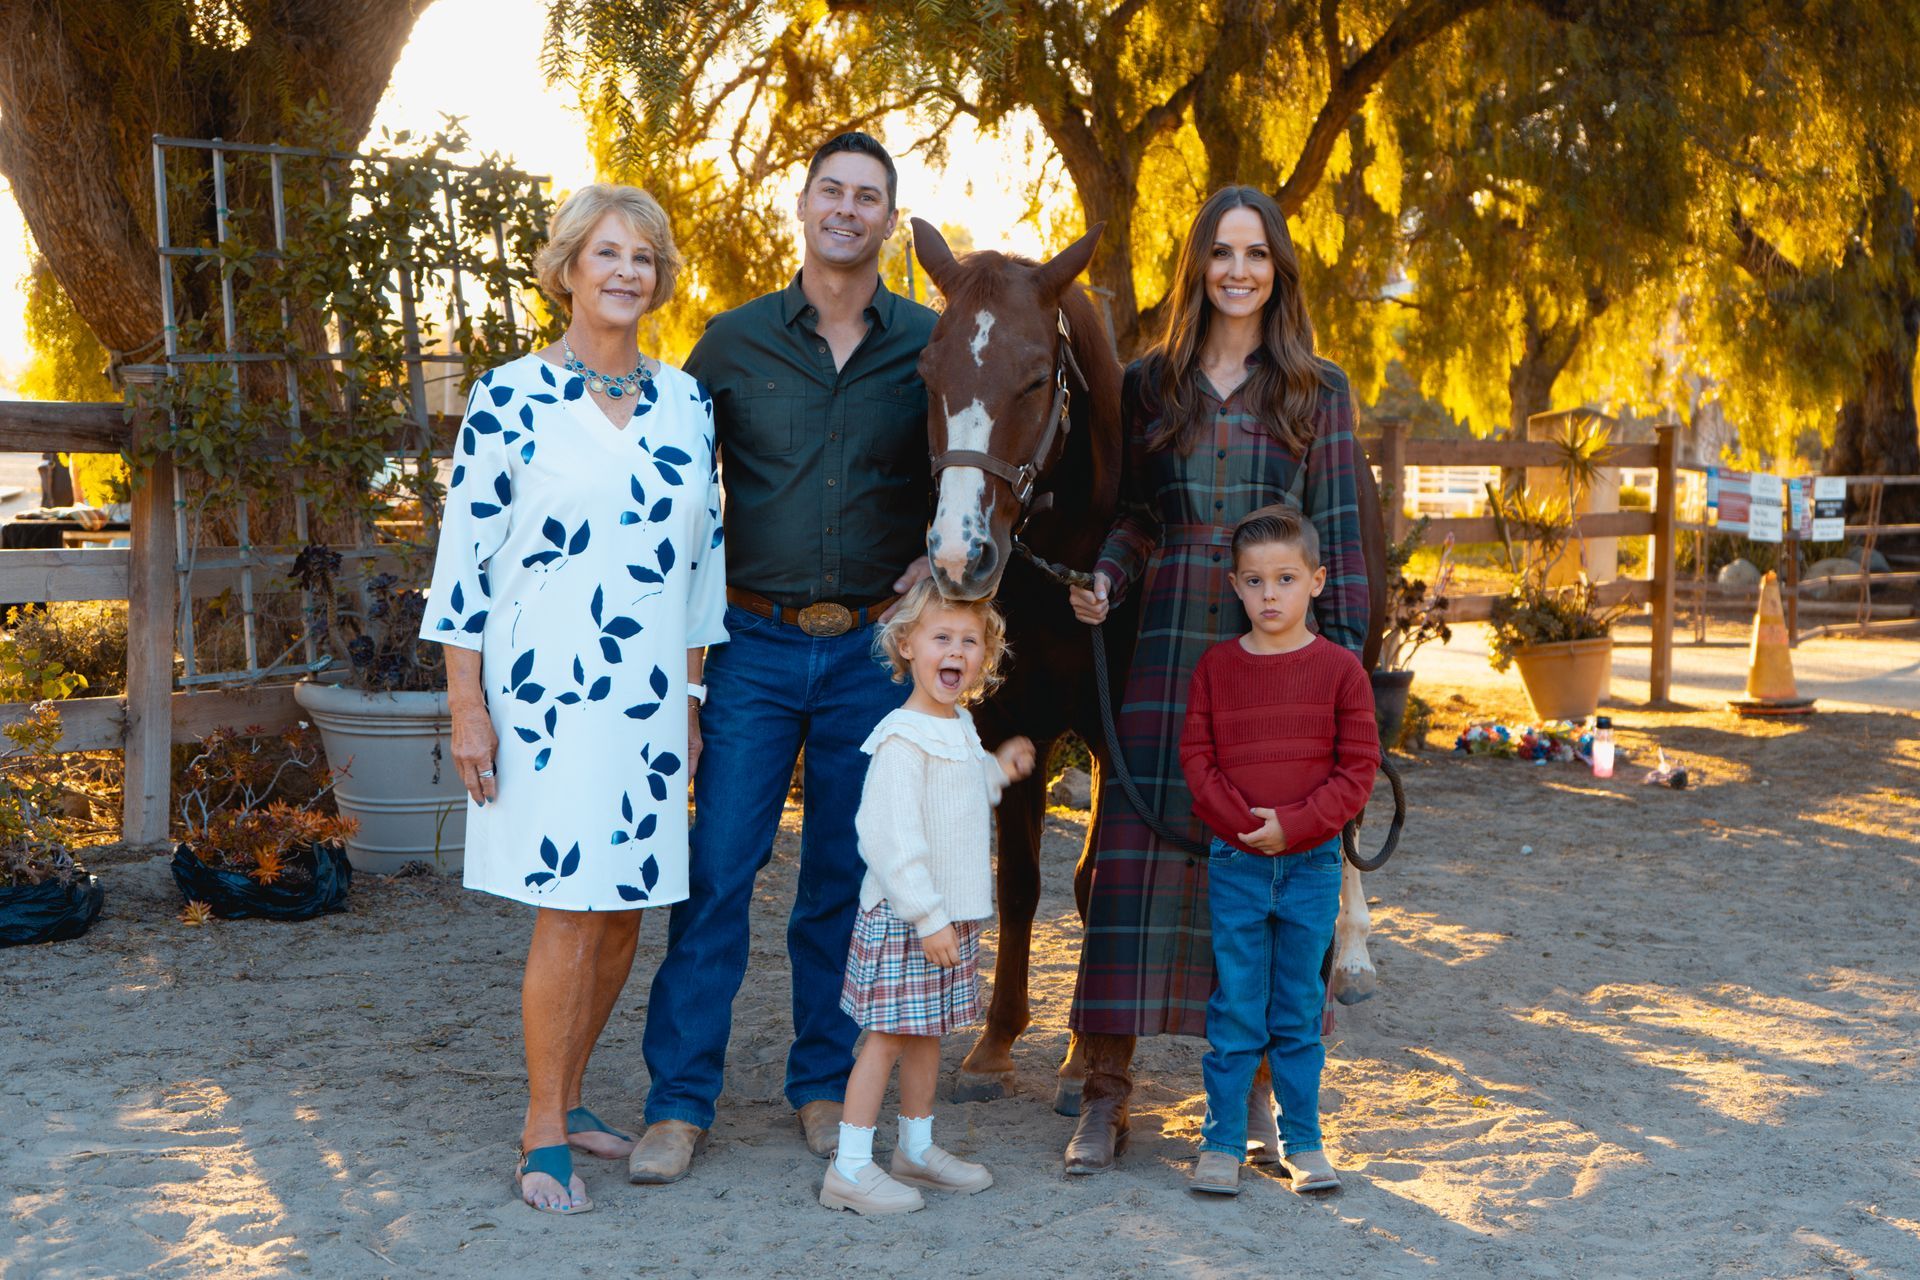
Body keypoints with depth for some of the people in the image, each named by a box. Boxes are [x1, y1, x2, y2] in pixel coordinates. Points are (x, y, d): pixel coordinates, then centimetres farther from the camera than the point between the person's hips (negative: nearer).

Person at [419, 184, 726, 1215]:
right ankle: (543, 1140, 6)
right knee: (568, 915, -6)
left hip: (651, 699, 5)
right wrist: (466, 706, -8)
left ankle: (564, 1097, 26)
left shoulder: (686, 404, 9)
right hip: (545, 694, -5)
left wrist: (693, 702, 12)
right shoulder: (509, 399, -5)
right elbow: (463, 559, -5)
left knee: (623, 912, 9)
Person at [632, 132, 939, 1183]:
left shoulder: (930, 346, 2)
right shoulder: (733, 341, 3)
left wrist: (940, 559, -1)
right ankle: (680, 1100, 6)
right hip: (755, 641, 0)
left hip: (875, 646, 0)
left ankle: (823, 1084, 21)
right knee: (716, 870, -2)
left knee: (845, 877, 8)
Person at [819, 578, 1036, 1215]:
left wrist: (996, 769, 21)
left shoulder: (960, 728, 10)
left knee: (926, 1032, 17)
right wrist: (927, 917, -24)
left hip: (951, 914, 9)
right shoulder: (902, 738, -19)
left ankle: (916, 1148, 30)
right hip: (903, 918, -9)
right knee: (888, 1036, -6)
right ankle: (849, 1168, -1)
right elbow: (890, 838, -24)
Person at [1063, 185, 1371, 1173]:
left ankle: (1258, 1088, 15)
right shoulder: (1150, 385, 9)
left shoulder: (1319, 393, 5)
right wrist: (1106, 581, -7)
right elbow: (1137, 515, 13)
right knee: (1137, 848, -2)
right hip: (1169, 645, 1)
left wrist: (1346, 661, -4)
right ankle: (1106, 1091, 5)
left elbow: (1340, 538, 3)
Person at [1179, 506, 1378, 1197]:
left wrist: (1294, 825, -14)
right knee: (1234, 1011, 4)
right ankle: (1222, 1141, 13)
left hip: (1312, 863, 0)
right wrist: (1242, 823, -13)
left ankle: (1303, 1140, 19)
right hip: (1234, 863, 0)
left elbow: (1359, 767, -4)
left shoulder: (1339, 668, -2)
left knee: (1300, 1012, 9)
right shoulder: (1217, 666, 2)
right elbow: (1195, 757, 0)